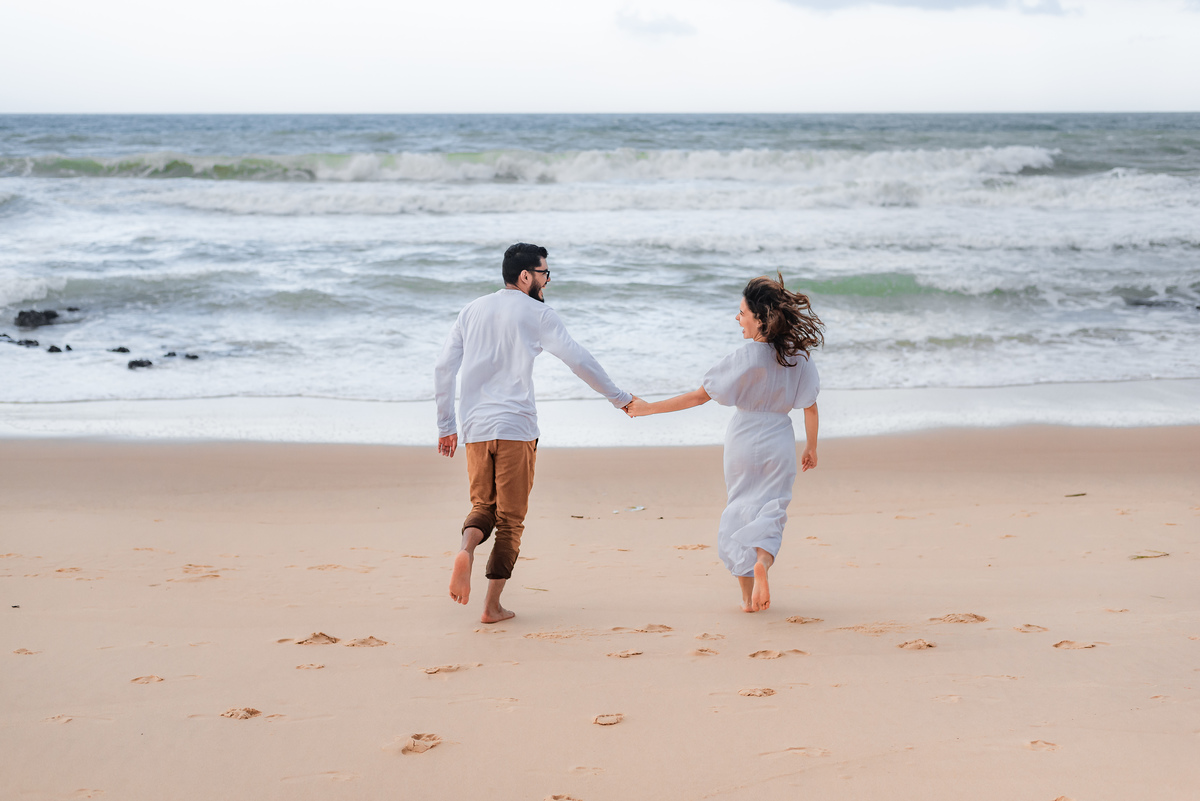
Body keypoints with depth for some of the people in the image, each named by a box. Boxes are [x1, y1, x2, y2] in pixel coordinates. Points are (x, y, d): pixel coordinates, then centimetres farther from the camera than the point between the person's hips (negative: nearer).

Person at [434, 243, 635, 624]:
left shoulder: (472, 310, 13)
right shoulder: (537, 313, 0)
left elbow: (443, 369, 11)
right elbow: (578, 359, -4)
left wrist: (446, 426, 17)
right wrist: (619, 397, 5)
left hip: (475, 428, 4)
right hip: (515, 427, -4)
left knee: (483, 506, 17)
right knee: (510, 518, 5)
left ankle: (466, 548, -16)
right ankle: (493, 604, 4)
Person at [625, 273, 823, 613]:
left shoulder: (745, 358, -17)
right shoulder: (798, 357, -6)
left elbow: (698, 396, -16)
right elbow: (810, 407, -1)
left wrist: (649, 408, -9)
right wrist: (811, 447, 14)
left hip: (744, 440, -2)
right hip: (779, 444, 2)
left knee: (742, 509, 12)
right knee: (770, 510, 7)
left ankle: (748, 596, 13)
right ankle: (762, 560, -26)